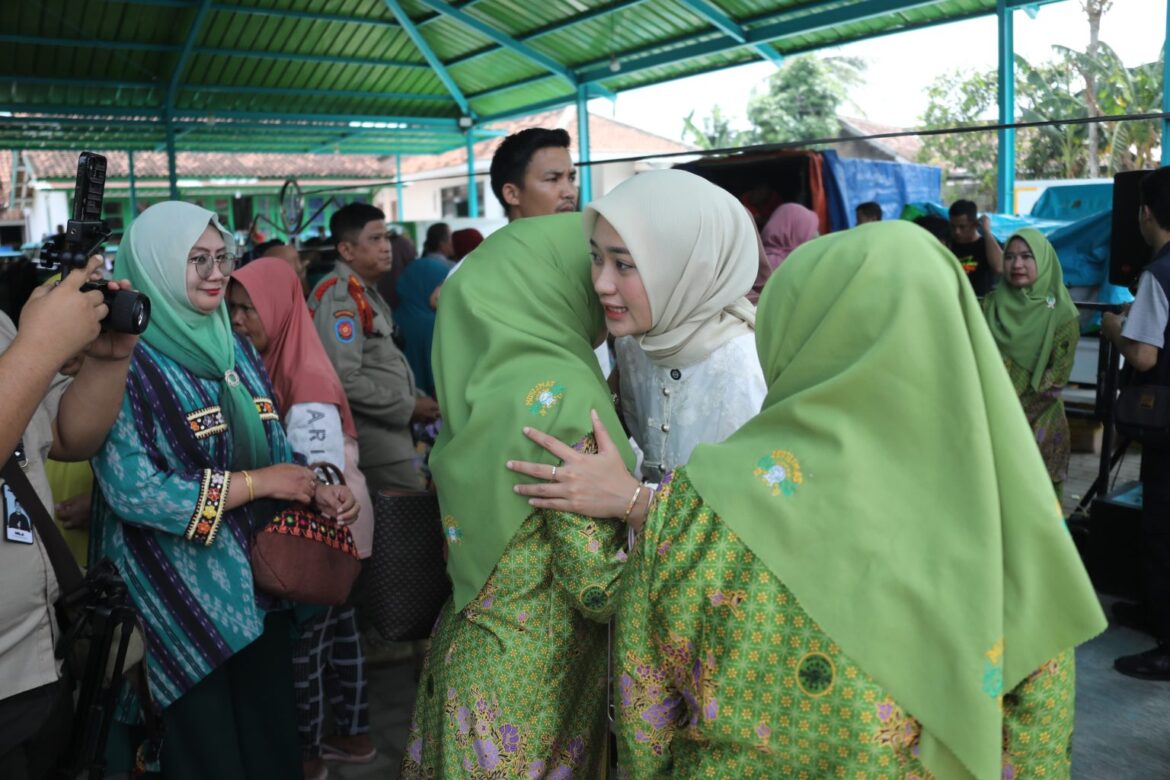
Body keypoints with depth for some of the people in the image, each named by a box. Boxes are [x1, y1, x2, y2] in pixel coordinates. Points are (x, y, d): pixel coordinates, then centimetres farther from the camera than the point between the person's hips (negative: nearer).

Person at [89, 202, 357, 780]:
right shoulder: (127, 362, -14)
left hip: (259, 585, 6)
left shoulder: (235, 348, 7)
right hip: (182, 601, -6)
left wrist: (315, 490, -7)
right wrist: (255, 484, -19)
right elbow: (132, 491, -21)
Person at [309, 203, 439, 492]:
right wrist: (408, 408, -18)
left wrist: (416, 398, 7)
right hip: (370, 430, -10)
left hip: (388, 425, 10)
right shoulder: (339, 297, -16)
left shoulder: (366, 292, 15)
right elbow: (344, 381, -24)